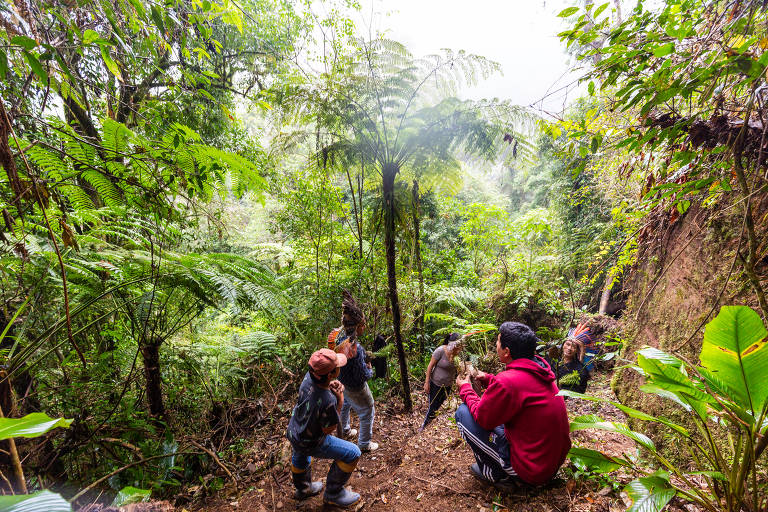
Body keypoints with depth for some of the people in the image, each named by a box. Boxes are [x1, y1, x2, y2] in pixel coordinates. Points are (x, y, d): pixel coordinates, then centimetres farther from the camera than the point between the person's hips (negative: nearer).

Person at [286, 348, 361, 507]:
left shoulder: (308, 376, -22)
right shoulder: (328, 401, -42)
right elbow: (328, 430, -22)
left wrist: (330, 386, -14)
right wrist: (340, 401, -23)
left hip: (292, 432, 8)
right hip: (310, 443, -8)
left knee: (299, 455, 37)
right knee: (352, 453, 3)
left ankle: (303, 488, 65)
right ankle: (333, 493, 22)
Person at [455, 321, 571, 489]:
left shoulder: (507, 382, -28)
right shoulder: (541, 370, -2)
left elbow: (482, 417, -12)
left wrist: (465, 389, 2)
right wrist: (488, 379, 12)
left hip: (532, 471, -8)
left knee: (463, 412, -5)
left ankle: (497, 475, 5)